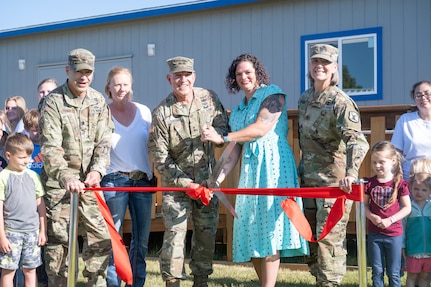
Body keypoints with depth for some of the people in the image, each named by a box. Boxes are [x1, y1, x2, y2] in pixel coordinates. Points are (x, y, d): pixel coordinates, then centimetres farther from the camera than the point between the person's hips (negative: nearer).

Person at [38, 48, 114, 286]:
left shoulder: (98, 101, 8)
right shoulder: (52, 102, -8)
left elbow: (103, 141, 4)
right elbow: (50, 147, -18)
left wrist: (97, 169, -14)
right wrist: (65, 176, -32)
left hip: (89, 181, 5)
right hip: (59, 180, -4)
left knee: (101, 237, 5)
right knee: (59, 239, -2)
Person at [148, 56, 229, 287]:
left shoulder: (209, 98, -2)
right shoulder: (161, 113, -11)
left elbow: (224, 128, 6)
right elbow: (160, 157, -10)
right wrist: (185, 183, -17)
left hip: (207, 179, 4)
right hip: (176, 181, -3)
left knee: (206, 232, 11)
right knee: (174, 233, -8)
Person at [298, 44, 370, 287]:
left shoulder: (341, 102, -16)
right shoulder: (305, 99, 8)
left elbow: (358, 141, -29)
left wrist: (351, 173, -44)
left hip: (334, 181, -8)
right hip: (309, 179, 8)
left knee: (329, 237, -9)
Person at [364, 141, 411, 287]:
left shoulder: (400, 183, -7)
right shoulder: (369, 183, -1)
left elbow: (407, 207, -6)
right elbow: (364, 205, 5)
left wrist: (390, 220, -16)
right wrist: (372, 217, -15)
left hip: (394, 234, -2)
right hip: (374, 234, 2)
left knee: (393, 273, 8)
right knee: (377, 271, 11)